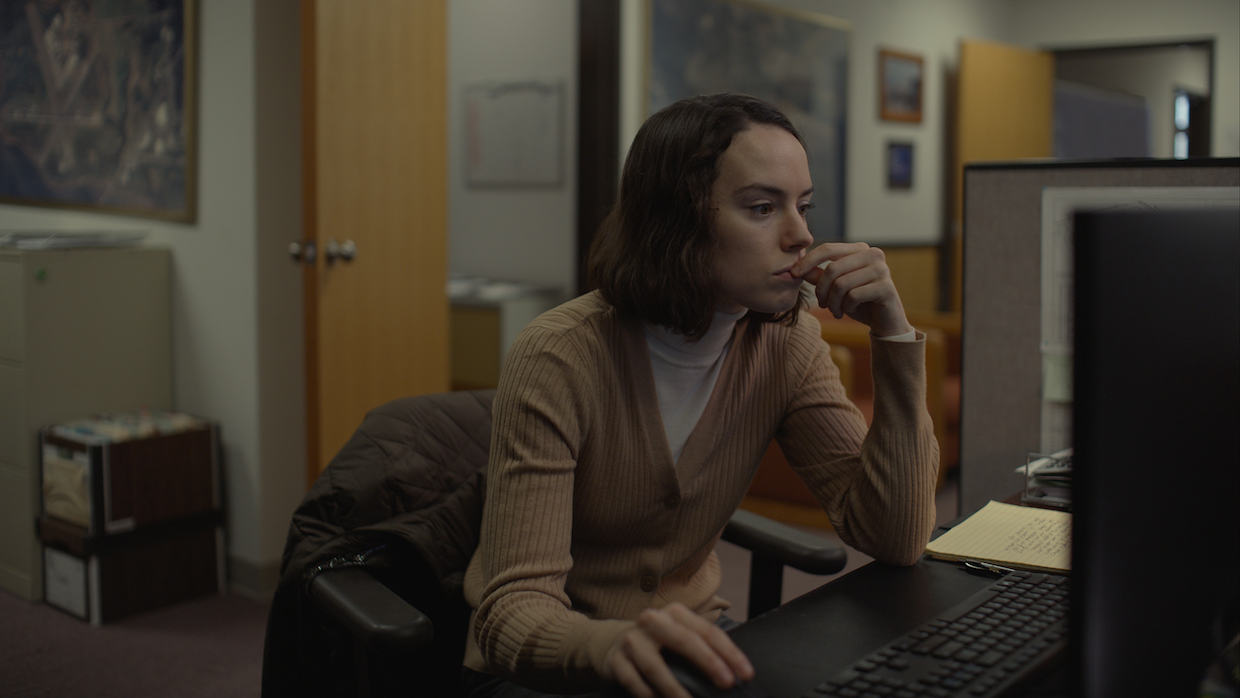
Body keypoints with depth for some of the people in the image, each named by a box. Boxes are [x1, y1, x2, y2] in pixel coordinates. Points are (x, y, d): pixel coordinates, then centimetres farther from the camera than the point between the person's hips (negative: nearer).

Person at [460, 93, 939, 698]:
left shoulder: (786, 345, -7)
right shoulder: (560, 358, -22)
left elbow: (896, 541, -11)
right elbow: (515, 608, -26)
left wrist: (894, 334, -18)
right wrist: (614, 644, -48)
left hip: (689, 645, 5)